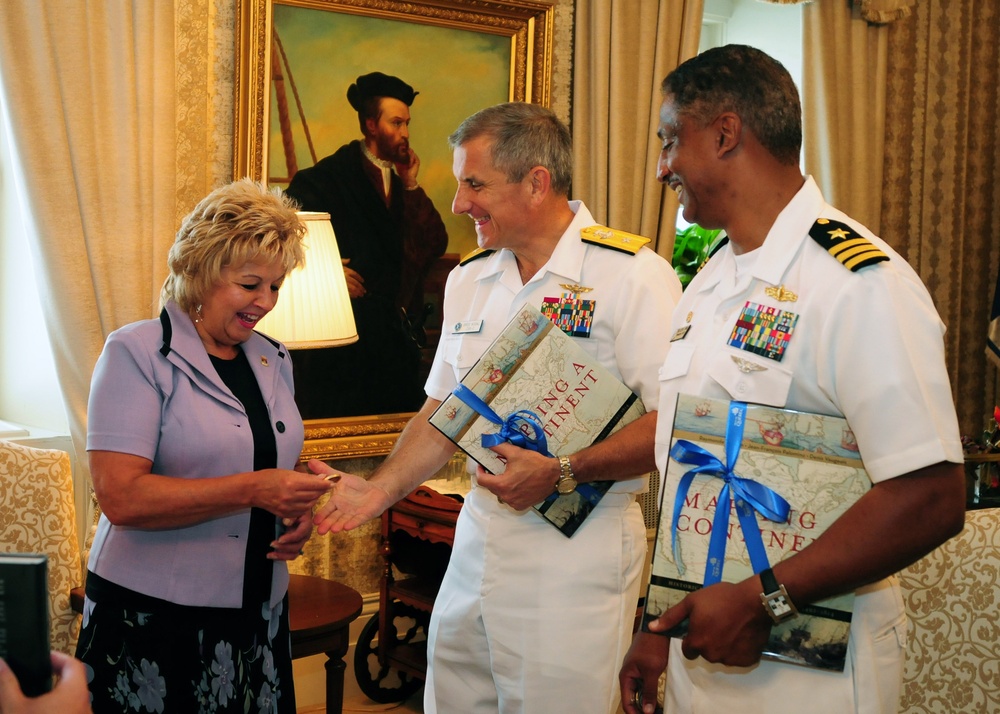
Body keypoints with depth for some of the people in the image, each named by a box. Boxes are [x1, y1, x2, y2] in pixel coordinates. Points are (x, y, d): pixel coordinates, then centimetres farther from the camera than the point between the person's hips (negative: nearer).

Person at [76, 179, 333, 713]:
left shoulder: (273, 360, 11)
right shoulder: (137, 353, -9)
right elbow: (121, 498, -20)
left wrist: (298, 513, 1)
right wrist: (253, 490, -24)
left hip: (258, 618, 6)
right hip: (152, 619, -6)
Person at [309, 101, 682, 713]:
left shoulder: (634, 276, -12)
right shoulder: (469, 280, 12)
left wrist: (563, 471, -21)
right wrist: (383, 488, 5)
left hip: (580, 546, -6)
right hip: (480, 536, 7)